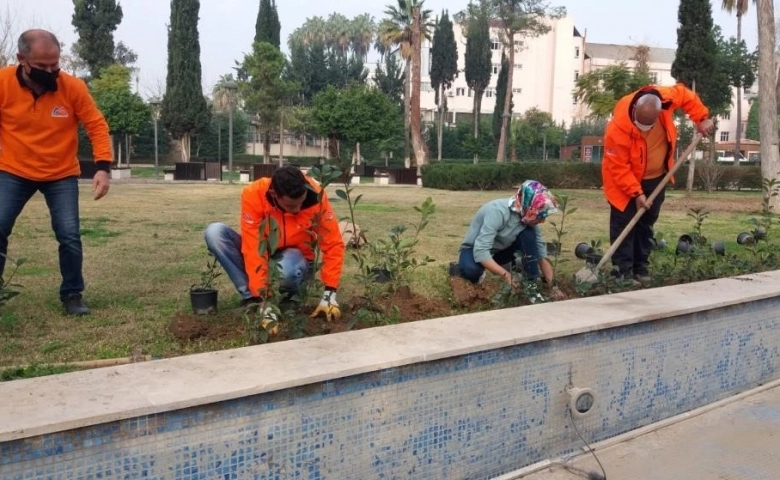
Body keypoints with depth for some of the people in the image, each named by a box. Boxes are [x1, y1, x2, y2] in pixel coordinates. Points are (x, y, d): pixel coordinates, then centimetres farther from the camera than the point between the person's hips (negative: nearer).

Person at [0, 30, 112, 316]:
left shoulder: (73, 87, -15)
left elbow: (97, 126, -9)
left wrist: (103, 167, -19)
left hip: (62, 175, -1)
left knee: (70, 235, -7)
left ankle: (72, 295, 12)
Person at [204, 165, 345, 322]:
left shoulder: (315, 197, -25)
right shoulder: (253, 194, -27)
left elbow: (333, 245, -20)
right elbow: (253, 249, -30)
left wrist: (329, 293, -28)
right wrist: (265, 300, -37)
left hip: (293, 258, -2)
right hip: (263, 255, 2)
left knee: (287, 270, -39)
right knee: (214, 232, -23)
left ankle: (291, 294, -3)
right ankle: (251, 297, -18)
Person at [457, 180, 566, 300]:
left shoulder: (530, 219, -15)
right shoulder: (498, 212, -35)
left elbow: (542, 256, -10)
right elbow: (480, 251, -39)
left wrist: (553, 287, -19)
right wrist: (506, 275, -43)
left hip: (501, 250, 5)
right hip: (475, 250, -5)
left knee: (529, 235, -22)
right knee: (472, 269, -39)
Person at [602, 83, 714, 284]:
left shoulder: (665, 98, -21)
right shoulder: (618, 126, -34)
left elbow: (685, 95, 3)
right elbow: (619, 167, -27)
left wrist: (702, 118, -4)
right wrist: (636, 193, -28)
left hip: (655, 177, 5)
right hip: (624, 179, -5)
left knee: (646, 223, 8)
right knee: (624, 223, -8)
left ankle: (641, 268, 15)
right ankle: (622, 271, -5)